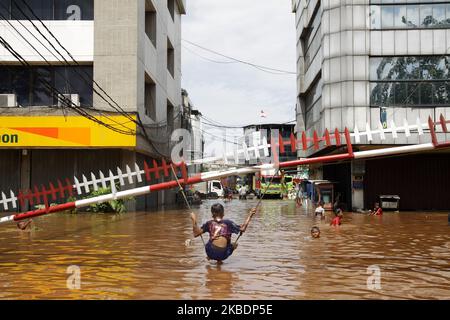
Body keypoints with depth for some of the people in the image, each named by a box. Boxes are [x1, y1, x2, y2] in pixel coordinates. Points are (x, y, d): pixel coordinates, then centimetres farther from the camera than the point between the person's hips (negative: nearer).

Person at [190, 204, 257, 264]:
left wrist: (194, 220, 15)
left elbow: (196, 234, 8)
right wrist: (250, 216, 6)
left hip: (211, 253, 4)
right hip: (223, 255, -4)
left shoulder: (209, 223, 6)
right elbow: (242, 229, 1)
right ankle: (219, 260, 15)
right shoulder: (228, 223, 2)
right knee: (235, 245, 30)